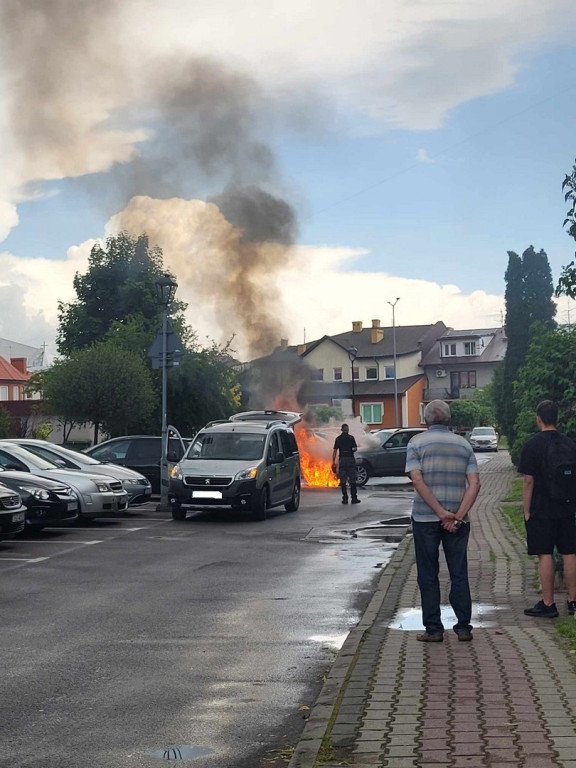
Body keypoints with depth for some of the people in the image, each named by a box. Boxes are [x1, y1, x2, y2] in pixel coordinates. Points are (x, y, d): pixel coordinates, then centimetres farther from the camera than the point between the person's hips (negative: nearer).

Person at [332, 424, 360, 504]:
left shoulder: (338, 439, 5)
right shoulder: (351, 437, -1)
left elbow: (335, 451, 1)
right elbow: (355, 449, -5)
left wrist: (333, 462, 3)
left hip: (342, 460, 1)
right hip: (350, 459, -1)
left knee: (343, 480, 5)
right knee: (352, 480, 4)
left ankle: (345, 499, 3)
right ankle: (354, 498, 2)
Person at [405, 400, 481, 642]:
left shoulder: (417, 443, -1)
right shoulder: (464, 445, 6)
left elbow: (418, 481, -13)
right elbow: (474, 483, -4)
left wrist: (441, 513, -12)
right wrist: (458, 515, -9)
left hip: (425, 518, -2)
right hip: (457, 521, 2)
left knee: (428, 576, 6)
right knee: (459, 574, 9)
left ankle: (433, 629, 7)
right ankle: (464, 627, 9)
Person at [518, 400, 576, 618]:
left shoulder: (532, 445, -10)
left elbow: (528, 481, -11)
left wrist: (527, 511, -4)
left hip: (541, 510, -5)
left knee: (545, 555, -1)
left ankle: (548, 604, 2)